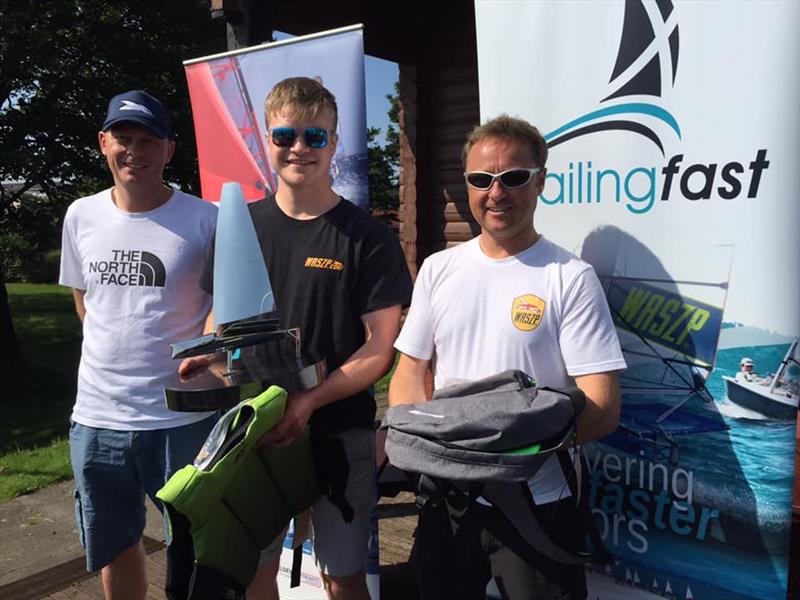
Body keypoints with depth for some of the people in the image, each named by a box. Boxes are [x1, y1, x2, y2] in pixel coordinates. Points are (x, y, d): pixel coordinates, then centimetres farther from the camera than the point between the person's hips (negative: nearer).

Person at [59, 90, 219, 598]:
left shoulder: (206, 220, -9)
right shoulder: (81, 216, 4)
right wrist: (120, 356, 10)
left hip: (183, 419, -4)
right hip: (97, 418, 4)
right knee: (114, 550, 21)